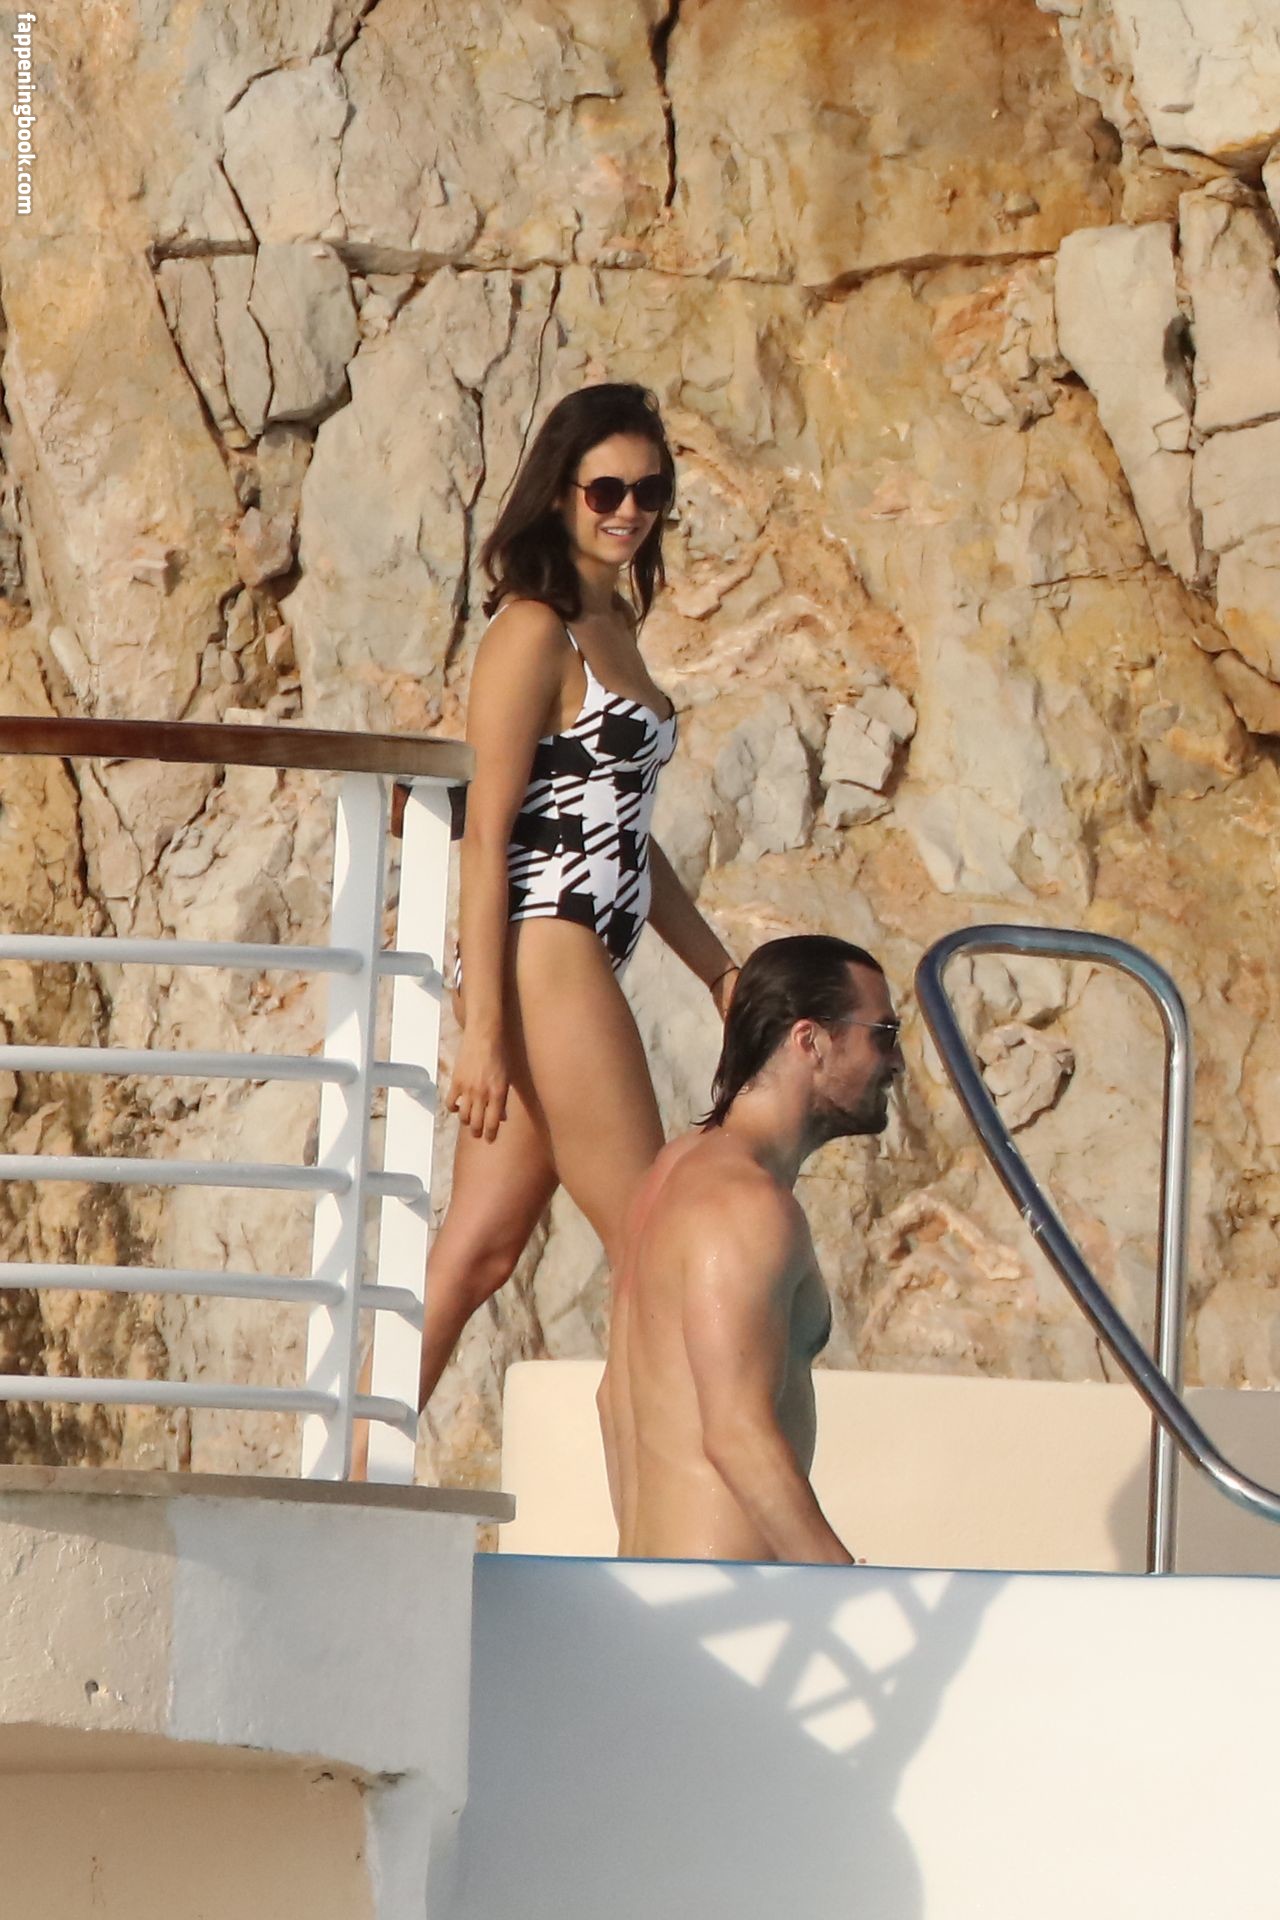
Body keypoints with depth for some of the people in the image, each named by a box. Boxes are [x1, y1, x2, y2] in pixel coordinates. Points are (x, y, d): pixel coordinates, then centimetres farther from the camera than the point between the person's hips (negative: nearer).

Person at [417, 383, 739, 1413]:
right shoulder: (535, 630, -9)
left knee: (480, 1249, 6)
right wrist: (481, 1025, -18)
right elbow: (487, 832, -14)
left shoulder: (612, 628, 18)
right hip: (543, 952, -9)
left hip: (581, 961, 9)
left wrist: (720, 968, 24)